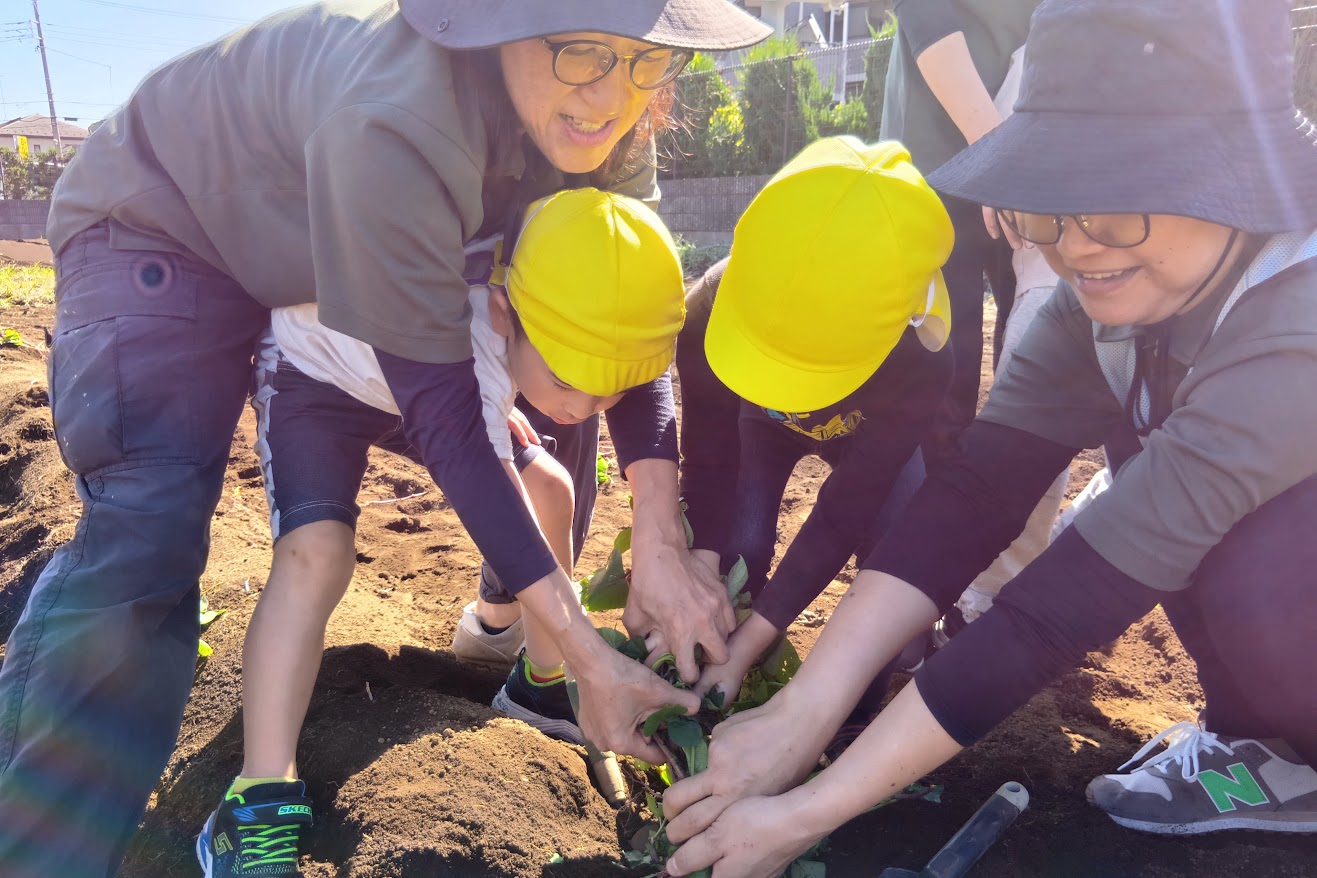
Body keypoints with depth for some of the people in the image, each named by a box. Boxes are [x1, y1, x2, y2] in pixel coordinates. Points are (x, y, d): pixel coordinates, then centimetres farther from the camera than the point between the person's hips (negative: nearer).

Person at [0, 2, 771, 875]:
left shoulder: (607, 117, -21)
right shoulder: (399, 122, -42)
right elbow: (443, 412, -39)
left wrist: (662, 545, -27)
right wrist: (587, 657, -37)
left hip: (340, 237, 7)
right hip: (165, 224, -6)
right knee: (146, 529, -26)